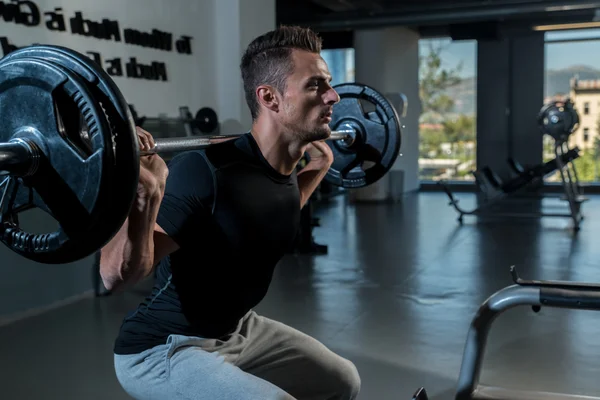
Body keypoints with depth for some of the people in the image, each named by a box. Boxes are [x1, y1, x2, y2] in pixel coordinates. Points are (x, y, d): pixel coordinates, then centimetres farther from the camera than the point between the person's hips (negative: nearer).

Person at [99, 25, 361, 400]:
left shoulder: (286, 168, -3)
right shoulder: (205, 170, -29)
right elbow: (117, 275, -30)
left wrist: (317, 169, 15)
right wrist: (147, 193, -46)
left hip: (238, 329, 9)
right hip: (163, 350, -9)